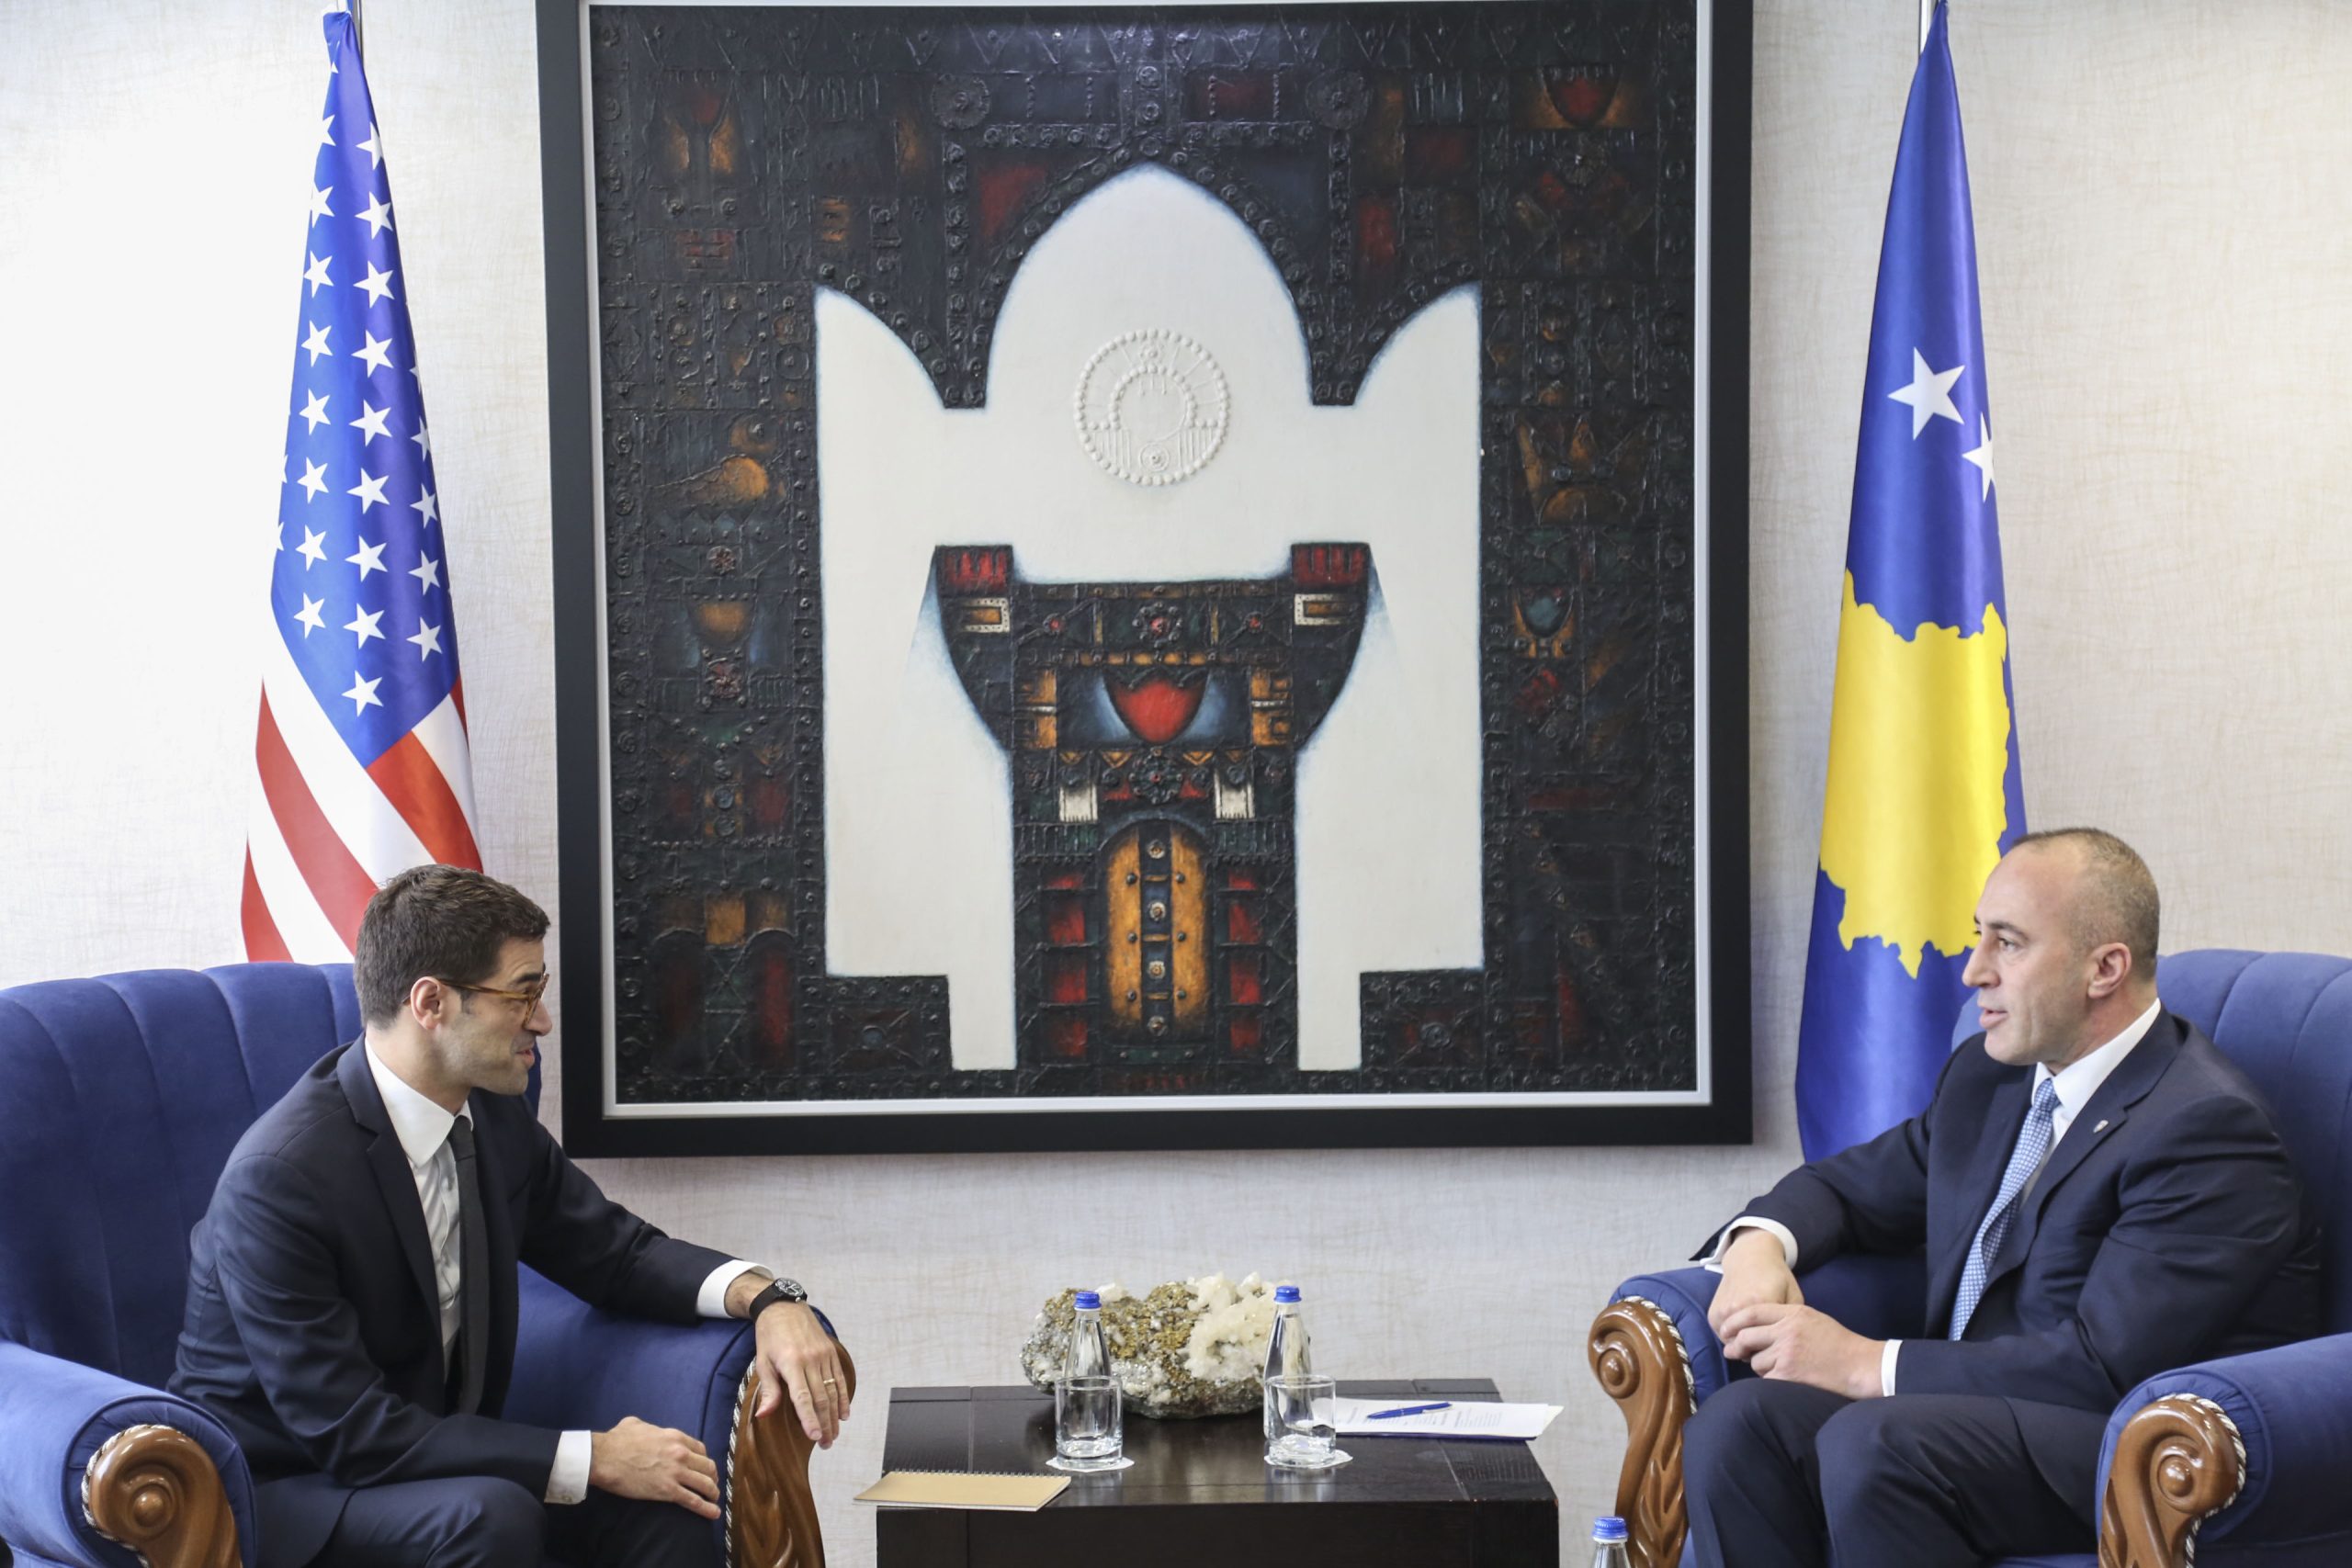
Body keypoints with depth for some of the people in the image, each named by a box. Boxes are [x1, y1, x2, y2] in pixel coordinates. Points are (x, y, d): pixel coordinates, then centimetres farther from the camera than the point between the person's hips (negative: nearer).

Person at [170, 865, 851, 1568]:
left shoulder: (494, 1119, -3)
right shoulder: (281, 1175, -25)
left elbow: (614, 1248, 10)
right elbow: (351, 1434, -25)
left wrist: (766, 1299, -10)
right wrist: (592, 1458, -24)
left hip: (441, 1457, 7)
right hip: (280, 1489, -6)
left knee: (667, 1504, -16)